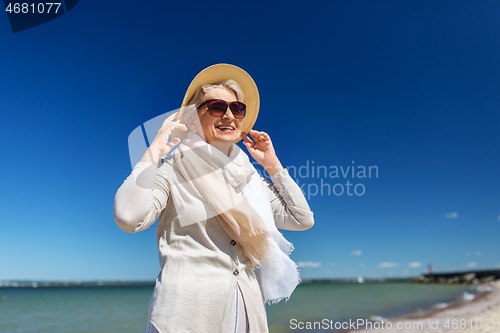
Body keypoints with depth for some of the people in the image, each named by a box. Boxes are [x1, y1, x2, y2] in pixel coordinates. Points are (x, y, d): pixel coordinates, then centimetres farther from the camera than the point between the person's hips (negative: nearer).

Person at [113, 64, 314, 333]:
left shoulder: (247, 174, 8)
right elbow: (129, 218, -22)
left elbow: (302, 219, 8)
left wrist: (272, 164, 5)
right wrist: (154, 150, -14)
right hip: (188, 310, -4)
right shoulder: (172, 169, -6)